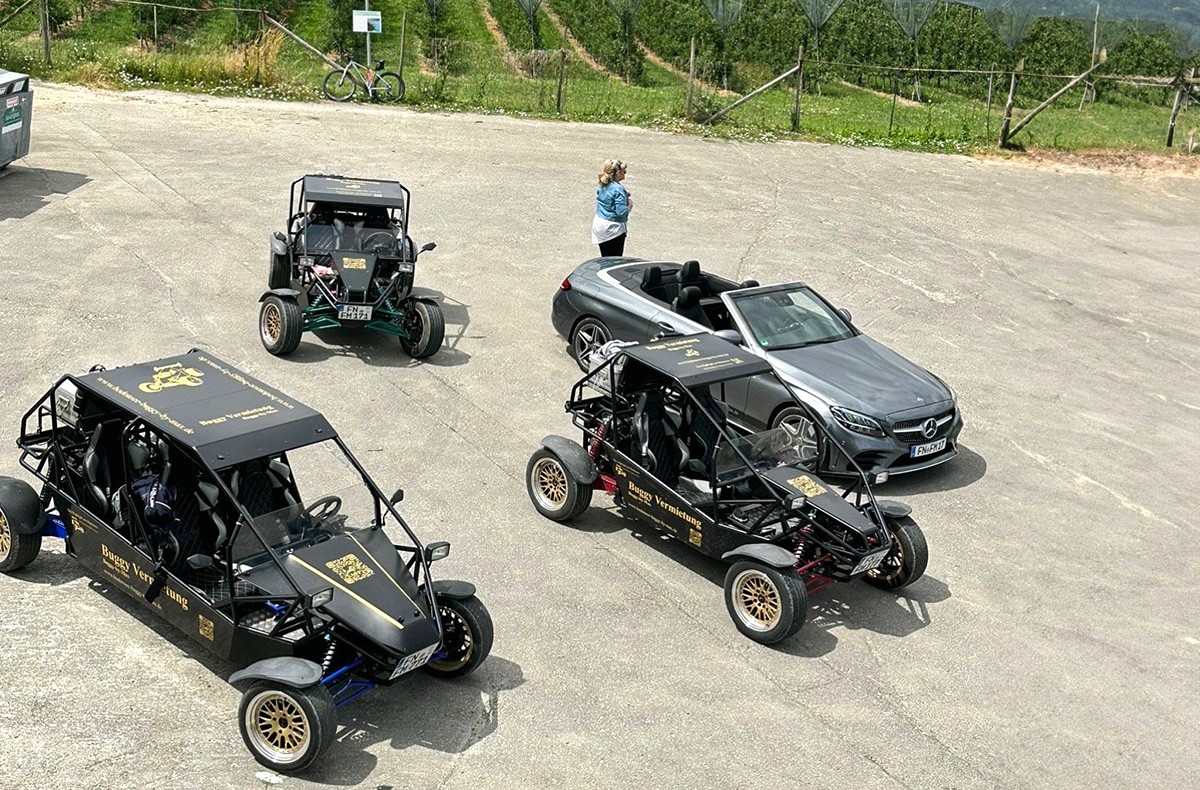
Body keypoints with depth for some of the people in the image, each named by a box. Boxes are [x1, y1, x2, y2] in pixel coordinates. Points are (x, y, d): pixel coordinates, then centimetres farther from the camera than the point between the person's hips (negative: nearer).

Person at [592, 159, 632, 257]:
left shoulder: (602, 186, 5)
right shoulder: (618, 190, -20)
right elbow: (622, 212, -25)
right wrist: (630, 203, -6)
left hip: (599, 224, 8)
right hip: (613, 228, -8)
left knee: (604, 258, 13)